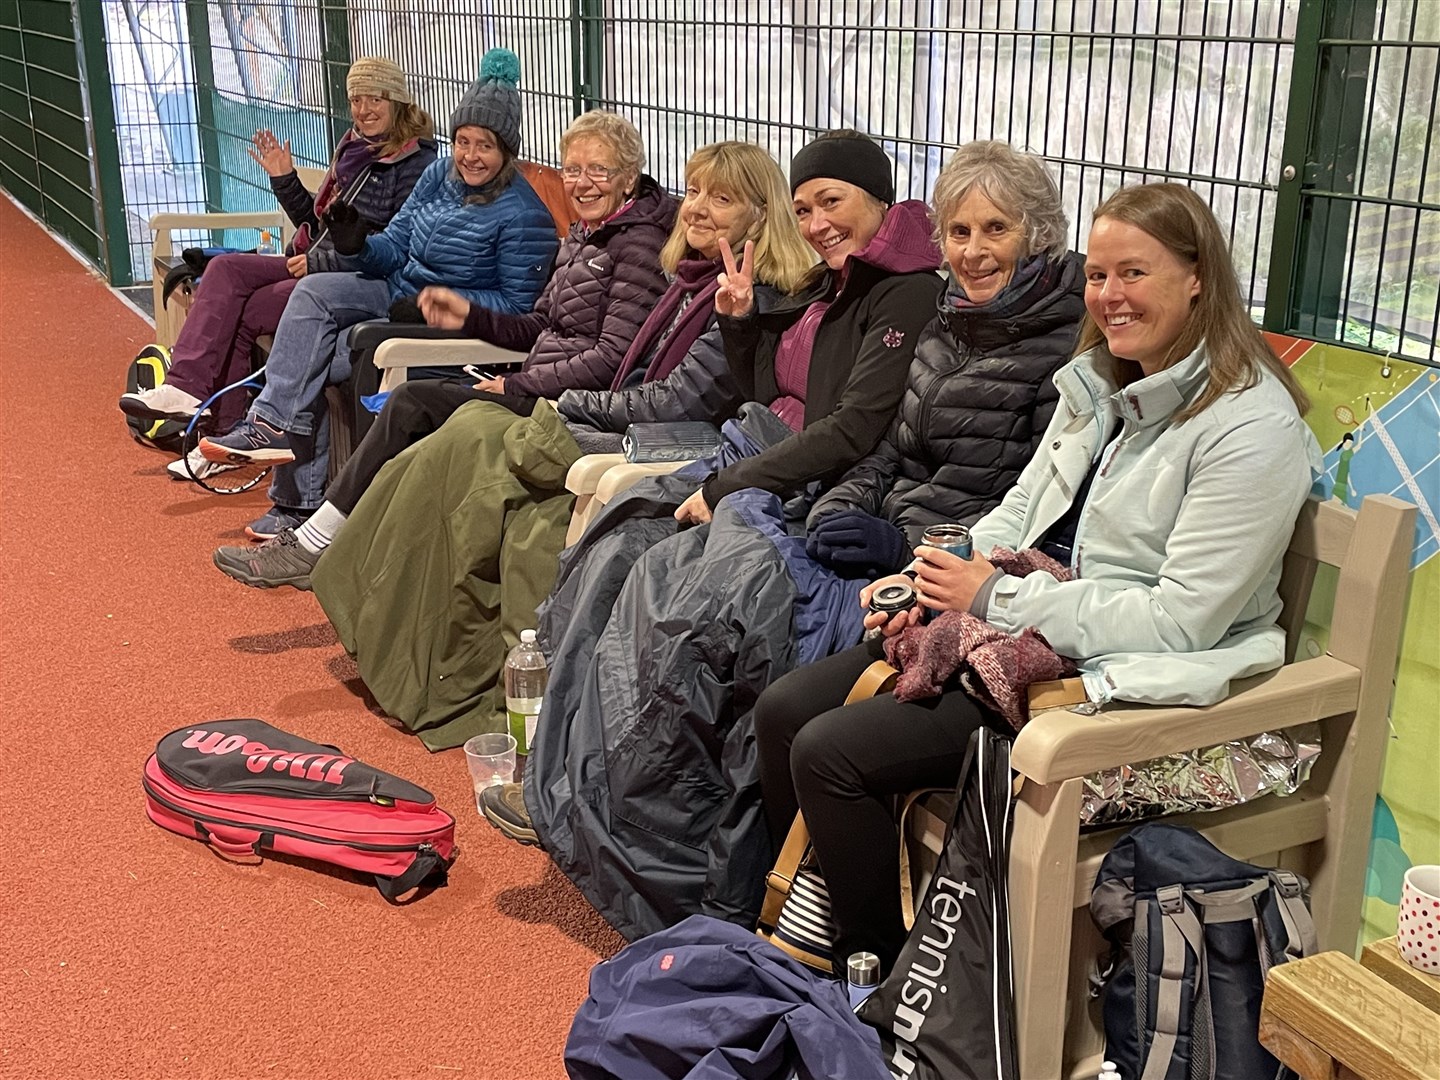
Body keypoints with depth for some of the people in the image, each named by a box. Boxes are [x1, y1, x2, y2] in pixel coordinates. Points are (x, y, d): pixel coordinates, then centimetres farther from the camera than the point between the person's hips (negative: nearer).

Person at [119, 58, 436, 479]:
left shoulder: (415, 163, -8)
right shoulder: (352, 148, 18)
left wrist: (321, 263, -16)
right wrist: (284, 179, 8)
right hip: (315, 265, 8)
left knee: (241, 313, -17)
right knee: (225, 269, -12)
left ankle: (221, 432, -9)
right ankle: (187, 386, -19)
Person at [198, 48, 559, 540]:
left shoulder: (523, 216, -17)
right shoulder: (440, 176, 4)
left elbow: (518, 305, -14)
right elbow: (394, 249, 8)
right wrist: (358, 246, -14)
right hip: (399, 291, 7)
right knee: (314, 292, -16)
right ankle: (275, 424, -16)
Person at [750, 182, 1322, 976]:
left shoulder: (1250, 426, -17)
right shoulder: (1099, 382, 10)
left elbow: (1182, 619, -21)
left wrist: (999, 598, -17)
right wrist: (928, 581, -4)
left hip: (1115, 677, -9)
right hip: (1023, 636, 9)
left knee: (831, 754, -18)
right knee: (783, 709, -1)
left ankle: (883, 977, 4)